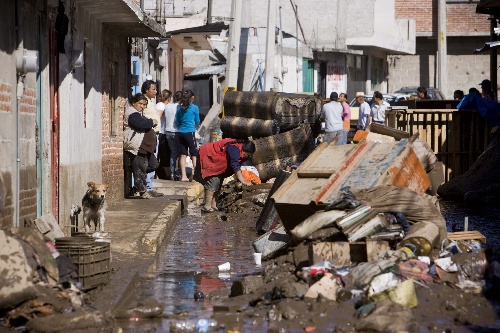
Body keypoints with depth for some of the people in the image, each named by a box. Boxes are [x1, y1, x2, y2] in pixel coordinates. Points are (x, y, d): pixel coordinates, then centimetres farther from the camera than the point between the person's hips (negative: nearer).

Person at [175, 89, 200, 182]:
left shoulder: (179, 108, 6)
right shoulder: (194, 108, -5)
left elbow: (177, 123, 12)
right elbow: (197, 122, 5)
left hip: (181, 133, 4)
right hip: (190, 132, -4)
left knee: (183, 154, 6)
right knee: (194, 154, 4)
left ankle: (183, 176, 6)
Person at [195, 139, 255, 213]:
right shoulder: (234, 149, -31)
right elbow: (235, 166, -39)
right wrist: (244, 181, -44)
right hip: (207, 157, -11)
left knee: (218, 182, 10)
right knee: (213, 181, -16)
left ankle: (213, 206, 14)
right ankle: (207, 207, -15)